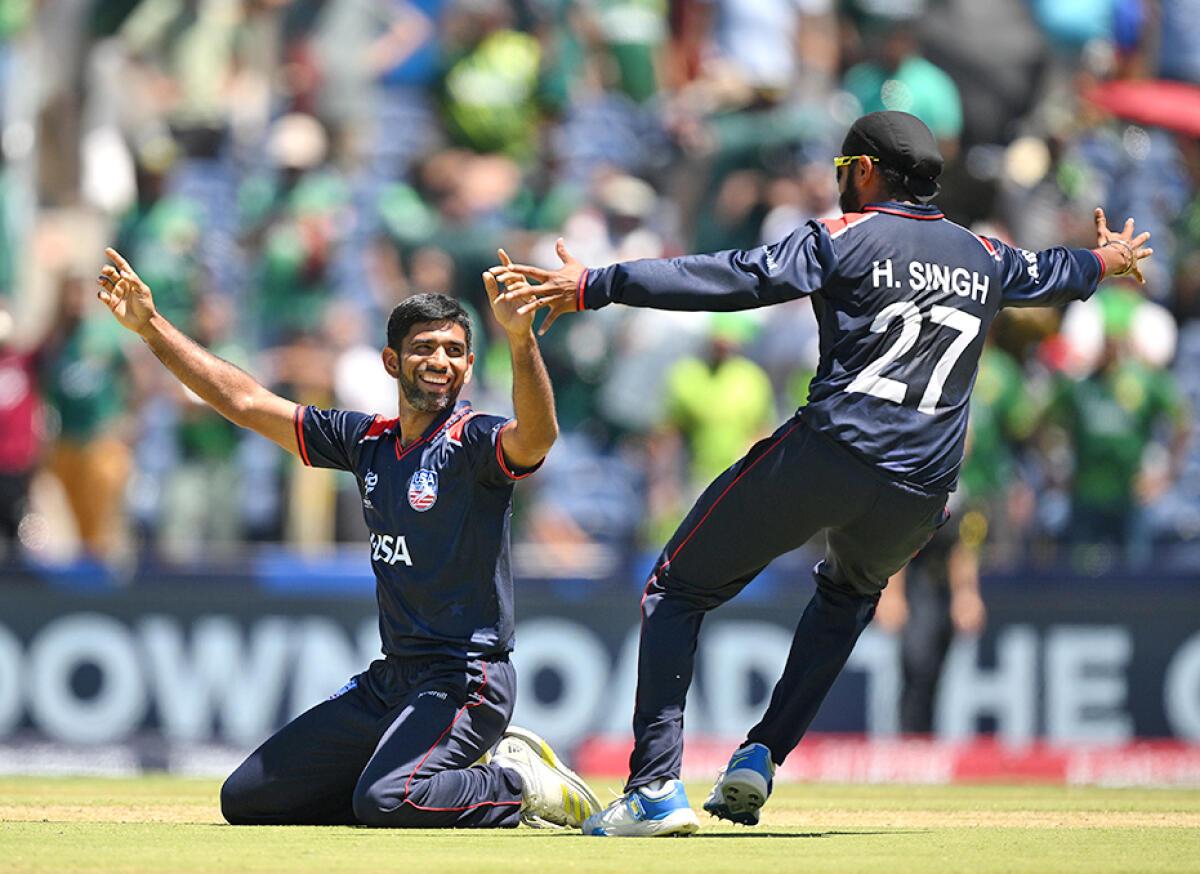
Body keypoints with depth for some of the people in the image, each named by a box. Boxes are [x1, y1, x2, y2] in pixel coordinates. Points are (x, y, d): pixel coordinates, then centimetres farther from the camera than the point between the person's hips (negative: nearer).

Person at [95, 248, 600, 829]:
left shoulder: (474, 442, -10)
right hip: (389, 683, 8)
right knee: (246, 799, 8)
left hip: (465, 680, -8)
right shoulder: (369, 441, 11)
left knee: (384, 801, -34)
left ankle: (521, 784, -4)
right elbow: (244, 402, 17)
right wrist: (151, 327, 15)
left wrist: (521, 339, -50)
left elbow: (537, 436, -34)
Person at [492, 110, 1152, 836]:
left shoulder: (843, 239, 1)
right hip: (919, 497, 5)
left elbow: (734, 279, -10)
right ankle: (762, 759, 21)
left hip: (825, 456, -5)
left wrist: (594, 287, -12)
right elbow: (1047, 275, 40)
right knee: (851, 593, 37)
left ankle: (658, 784, -9)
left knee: (677, 590, 7)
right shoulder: (985, 259, 18)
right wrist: (1104, 262, 64)